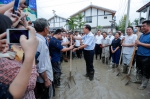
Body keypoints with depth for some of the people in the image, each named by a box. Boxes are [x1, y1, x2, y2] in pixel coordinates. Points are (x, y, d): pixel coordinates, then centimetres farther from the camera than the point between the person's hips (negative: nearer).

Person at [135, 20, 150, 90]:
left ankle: (144, 84, 22)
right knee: (139, 70, 20)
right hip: (139, 55, 7)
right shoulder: (141, 35, 11)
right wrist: (137, 44, -2)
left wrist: (140, 43, -20)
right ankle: (140, 80, 39)